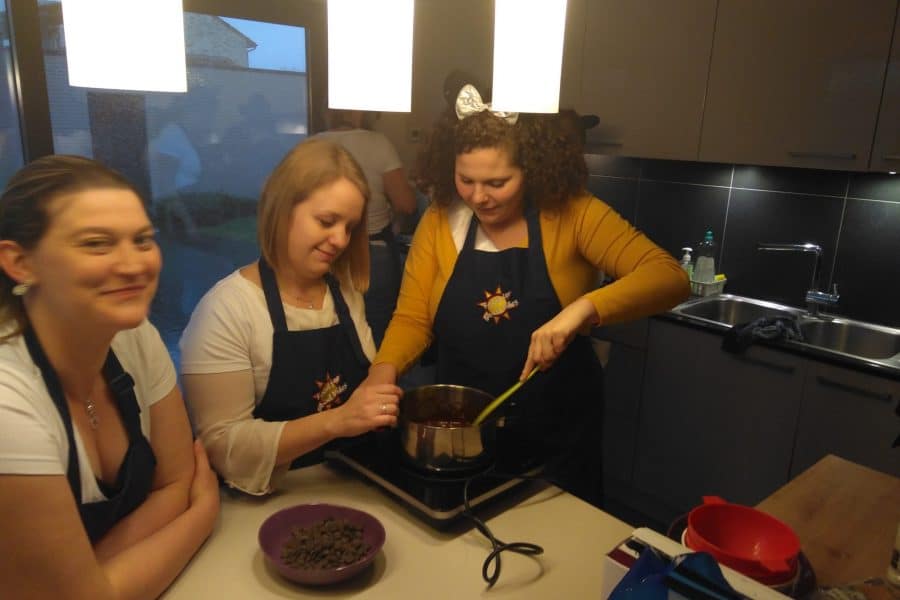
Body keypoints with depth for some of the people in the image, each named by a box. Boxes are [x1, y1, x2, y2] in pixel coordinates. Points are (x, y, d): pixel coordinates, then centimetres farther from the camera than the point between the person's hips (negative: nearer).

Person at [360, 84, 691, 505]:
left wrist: (583, 308, -37)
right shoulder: (439, 221, -6)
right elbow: (412, 318, -4)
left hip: (557, 435, -2)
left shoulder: (572, 214, -14)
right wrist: (385, 368, -24)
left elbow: (669, 277, -22)